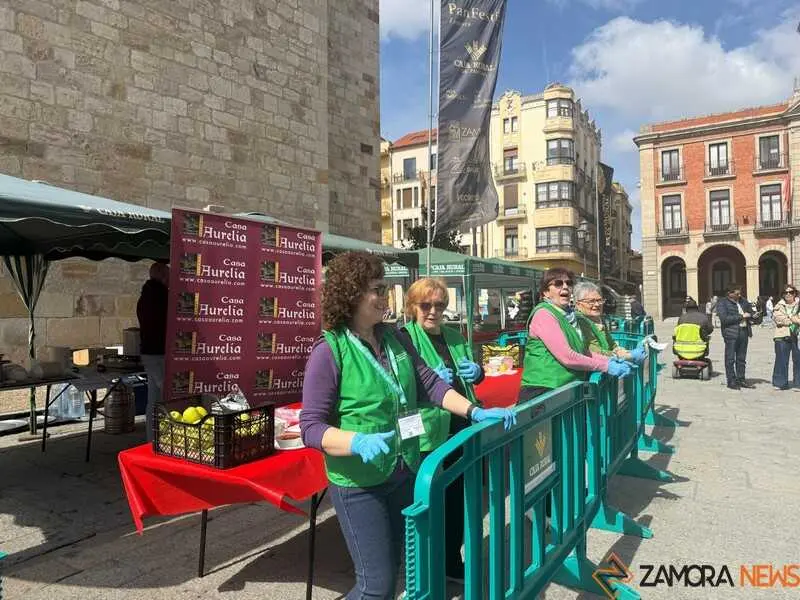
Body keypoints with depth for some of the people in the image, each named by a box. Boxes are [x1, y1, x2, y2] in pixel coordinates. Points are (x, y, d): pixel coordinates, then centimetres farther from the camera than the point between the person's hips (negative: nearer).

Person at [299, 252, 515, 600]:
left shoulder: (394, 338, 3)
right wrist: (359, 442, -34)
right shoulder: (330, 351, -18)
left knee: (392, 568, 23)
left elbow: (429, 384, 4)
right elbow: (311, 428, -18)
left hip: (406, 474, 7)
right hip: (359, 484, -6)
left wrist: (475, 412, -7)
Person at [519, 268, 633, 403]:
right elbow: (567, 357, -19)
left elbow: (583, 352, 21)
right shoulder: (544, 313, -13)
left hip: (567, 390, 8)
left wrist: (608, 359, 4)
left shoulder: (569, 315, 15)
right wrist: (606, 366, -11)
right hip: (542, 391, -8)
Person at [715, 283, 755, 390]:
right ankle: (731, 381, 2)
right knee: (730, 359, -3)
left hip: (744, 332, 6)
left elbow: (751, 312, 27)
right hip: (731, 333, -6)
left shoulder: (743, 301, 17)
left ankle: (741, 379, 19)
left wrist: (749, 315, 3)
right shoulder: (722, 303, -4)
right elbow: (724, 318, -15)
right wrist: (741, 316, -12)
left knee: (741, 358, 11)